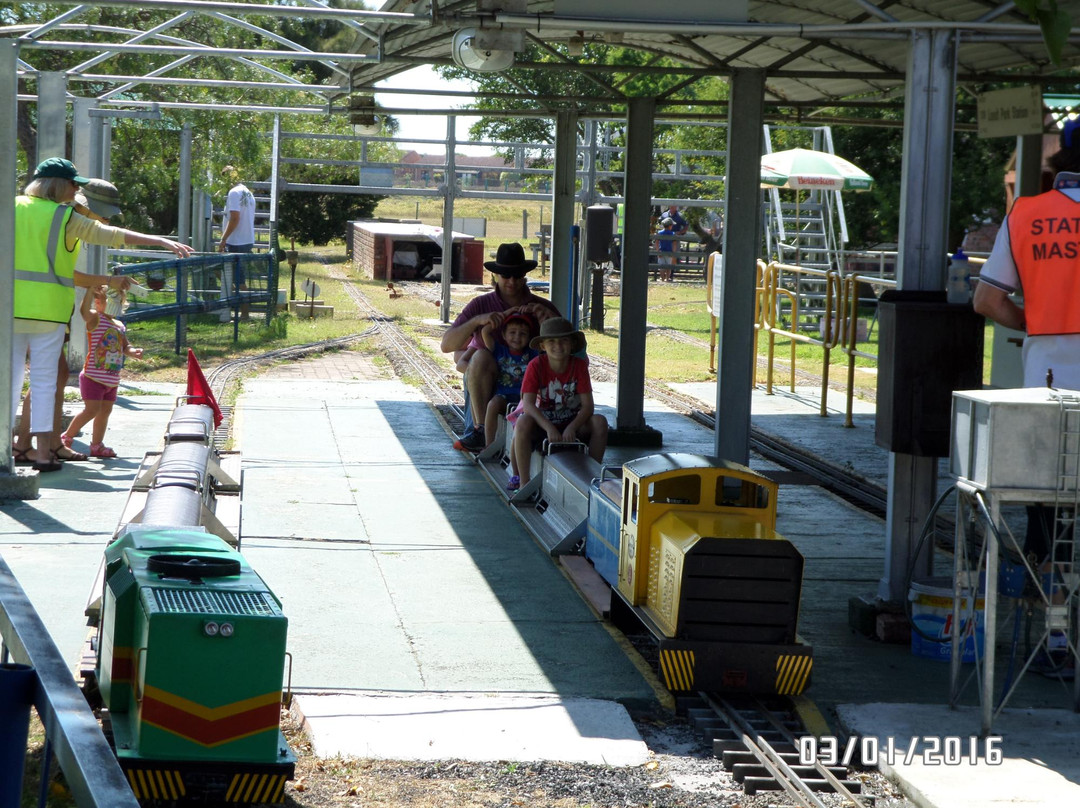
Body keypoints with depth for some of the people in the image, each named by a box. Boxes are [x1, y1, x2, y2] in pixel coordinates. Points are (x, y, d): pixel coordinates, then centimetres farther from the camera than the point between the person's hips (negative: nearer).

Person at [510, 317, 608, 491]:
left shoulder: (579, 365, -9)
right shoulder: (536, 366, -14)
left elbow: (587, 405, -13)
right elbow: (528, 403, -23)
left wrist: (572, 428, -32)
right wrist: (549, 428, -36)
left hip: (571, 421, 2)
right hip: (541, 419, -2)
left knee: (600, 422, -26)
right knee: (523, 423, -36)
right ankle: (523, 482, -29)